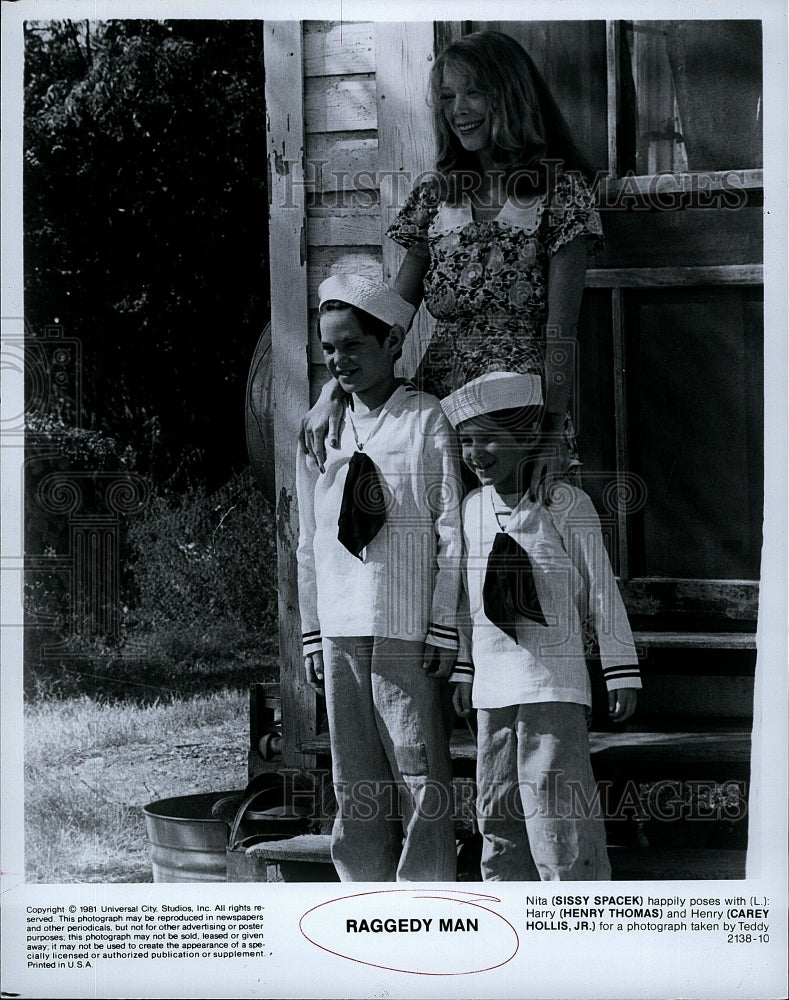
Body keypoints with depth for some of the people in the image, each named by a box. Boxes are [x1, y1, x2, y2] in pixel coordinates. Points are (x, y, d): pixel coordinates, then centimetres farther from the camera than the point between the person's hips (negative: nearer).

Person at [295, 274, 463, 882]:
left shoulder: (425, 420, -1)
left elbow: (452, 533, -3)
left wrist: (444, 629, -8)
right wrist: (312, 635, 12)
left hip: (406, 630, -5)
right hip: (340, 632, 5)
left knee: (420, 779, -4)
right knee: (354, 784, 8)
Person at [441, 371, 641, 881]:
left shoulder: (565, 505, -8)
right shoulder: (472, 510, 8)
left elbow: (601, 592, -4)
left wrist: (621, 673, -4)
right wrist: (462, 670, 20)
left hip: (553, 678, -6)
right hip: (492, 681, 6)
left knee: (553, 804, -10)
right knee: (497, 805, 9)